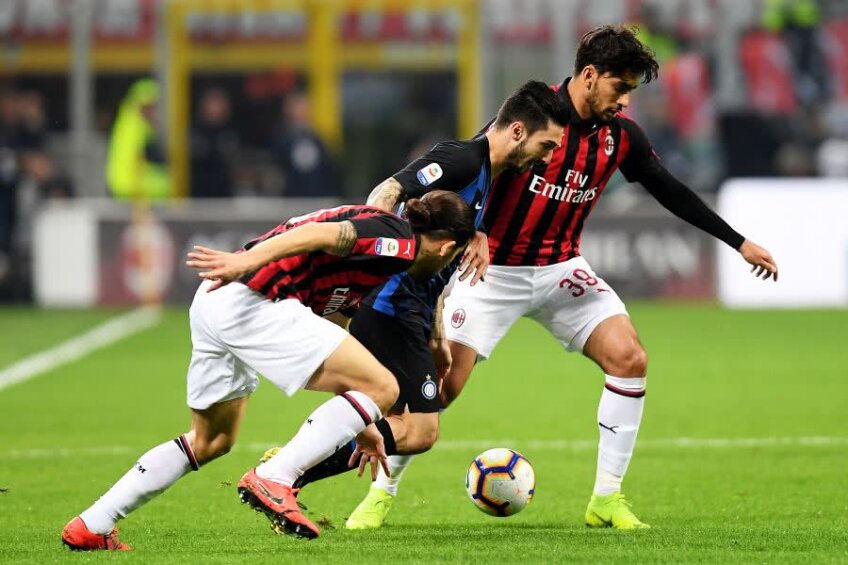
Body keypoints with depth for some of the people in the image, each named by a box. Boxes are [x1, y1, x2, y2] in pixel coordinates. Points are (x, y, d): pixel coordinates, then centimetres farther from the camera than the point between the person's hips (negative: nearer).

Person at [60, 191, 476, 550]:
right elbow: (322, 234, -18)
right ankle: (273, 480, -12)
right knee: (381, 388, -8)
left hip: (214, 301, 10)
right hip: (251, 302, -10)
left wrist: (362, 426, 44)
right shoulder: (400, 243, -1)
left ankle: (91, 527, 26)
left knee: (211, 441, 27)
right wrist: (247, 262, -31)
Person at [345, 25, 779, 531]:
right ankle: (382, 493, 6)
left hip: (561, 270, 5)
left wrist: (739, 243, 12)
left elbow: (670, 191, 11)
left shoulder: (621, 134, -2)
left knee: (630, 358, -13)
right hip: (495, 269, -5)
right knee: (444, 382, -13)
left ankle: (607, 499, -3)